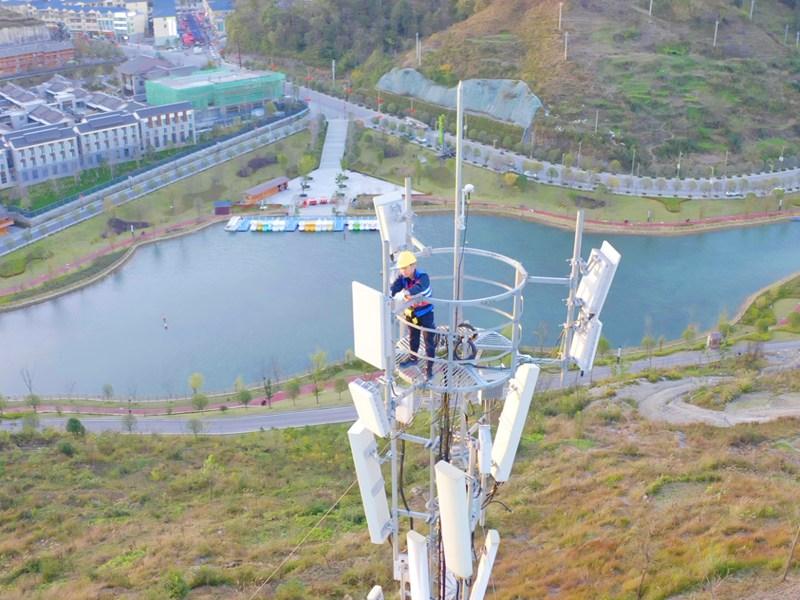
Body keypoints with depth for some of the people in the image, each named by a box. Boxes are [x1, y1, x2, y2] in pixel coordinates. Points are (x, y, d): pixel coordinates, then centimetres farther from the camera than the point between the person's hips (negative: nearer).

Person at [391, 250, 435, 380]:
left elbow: (419, 288, -51)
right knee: (413, 338, 26)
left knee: (429, 341, 4)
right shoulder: (402, 277, -12)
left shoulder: (423, 277, -29)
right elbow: (395, 287, -28)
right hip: (411, 312, 6)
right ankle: (413, 358, 49)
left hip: (425, 313, -6)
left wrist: (408, 292, -71)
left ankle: (429, 368, 15)